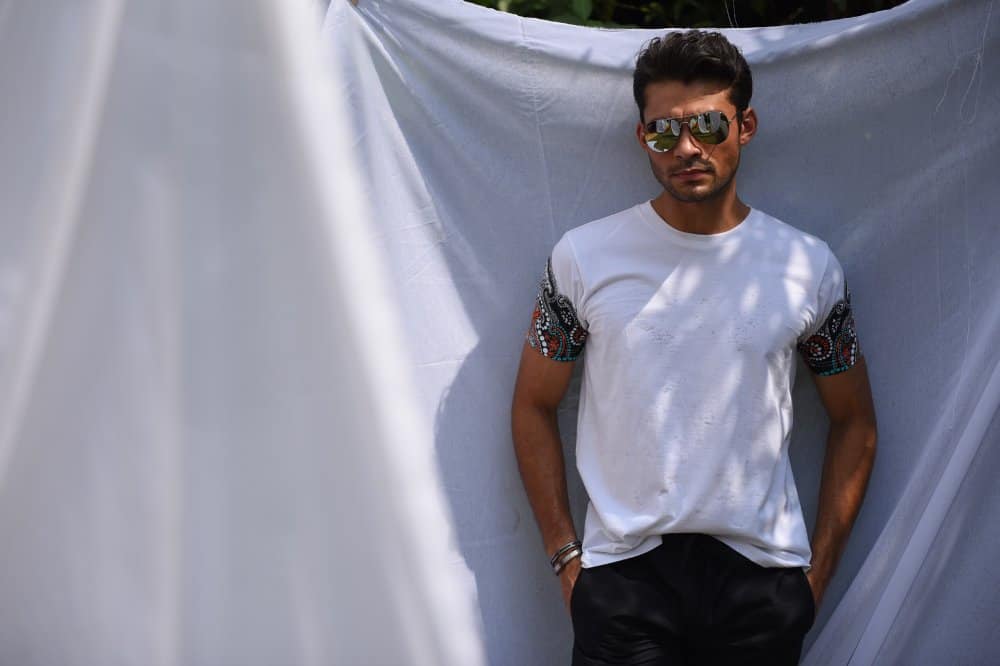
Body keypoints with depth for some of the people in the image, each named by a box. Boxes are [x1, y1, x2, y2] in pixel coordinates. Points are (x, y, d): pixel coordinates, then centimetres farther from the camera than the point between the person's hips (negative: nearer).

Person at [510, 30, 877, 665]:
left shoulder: (809, 267, 2)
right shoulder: (584, 257, -1)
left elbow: (854, 421, 10)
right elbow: (534, 406, 6)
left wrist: (819, 570, 5)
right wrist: (566, 555, 0)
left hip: (763, 571, 1)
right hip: (623, 571, -1)